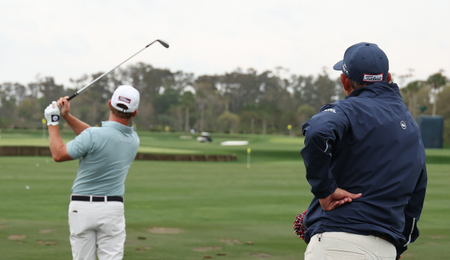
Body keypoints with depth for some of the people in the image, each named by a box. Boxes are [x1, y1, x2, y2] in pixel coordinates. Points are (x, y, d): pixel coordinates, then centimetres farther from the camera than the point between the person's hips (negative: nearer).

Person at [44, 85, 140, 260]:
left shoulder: (94, 135, -17)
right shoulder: (133, 140, 2)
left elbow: (59, 154, -5)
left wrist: (52, 122, 5)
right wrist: (67, 116, 10)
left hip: (82, 206, -3)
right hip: (112, 208, 3)